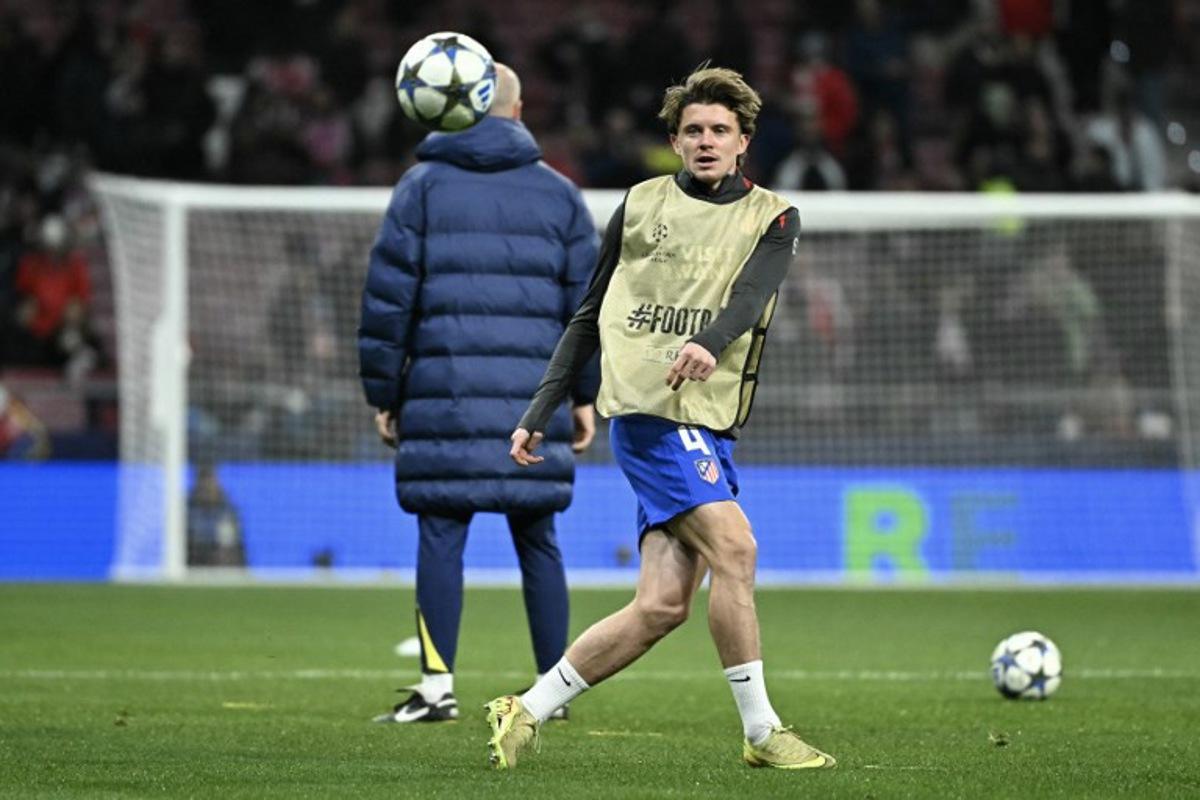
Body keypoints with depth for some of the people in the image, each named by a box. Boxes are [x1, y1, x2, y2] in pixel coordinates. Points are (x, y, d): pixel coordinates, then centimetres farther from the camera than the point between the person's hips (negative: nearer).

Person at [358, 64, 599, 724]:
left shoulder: (423, 186, 5)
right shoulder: (557, 193, 11)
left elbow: (388, 297, 2)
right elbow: (586, 300, 10)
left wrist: (382, 393, 7)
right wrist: (584, 395, 16)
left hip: (444, 394, -2)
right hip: (534, 394, 2)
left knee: (440, 536, -2)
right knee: (537, 539, 8)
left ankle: (437, 685, -7)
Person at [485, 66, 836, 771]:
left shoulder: (773, 218, 11)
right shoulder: (641, 205, 10)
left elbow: (750, 297, -10)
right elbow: (590, 318, 16)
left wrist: (708, 343, -32)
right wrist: (540, 413, 12)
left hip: (708, 425, 3)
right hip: (648, 411, -3)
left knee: (662, 606, -4)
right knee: (734, 546, -20)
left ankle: (526, 713, 8)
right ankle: (762, 733, -16)